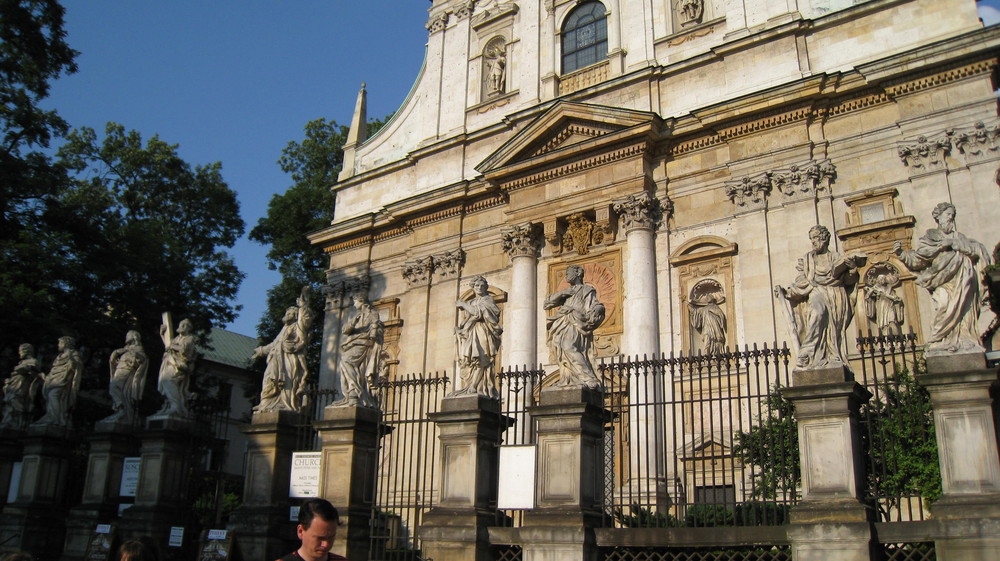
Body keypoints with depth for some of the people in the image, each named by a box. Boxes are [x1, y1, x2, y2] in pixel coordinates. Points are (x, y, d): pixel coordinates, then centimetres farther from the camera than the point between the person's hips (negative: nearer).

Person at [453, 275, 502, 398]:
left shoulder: (487, 300, 5)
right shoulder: (471, 302, 22)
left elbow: (478, 312, -12)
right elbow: (466, 319, 19)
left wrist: (463, 304, -3)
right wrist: (459, 328, -1)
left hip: (482, 335, -6)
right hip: (470, 336, 6)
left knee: (479, 360, -16)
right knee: (468, 362, -4)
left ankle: (473, 388, -25)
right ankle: (469, 389, -9)